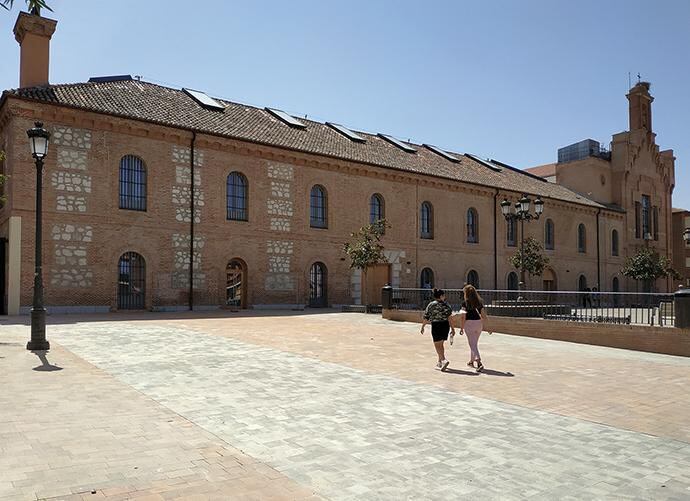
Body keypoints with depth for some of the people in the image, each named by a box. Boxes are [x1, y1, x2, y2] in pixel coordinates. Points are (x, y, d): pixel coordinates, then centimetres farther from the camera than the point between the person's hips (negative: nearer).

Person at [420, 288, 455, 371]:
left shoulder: (430, 305, -4)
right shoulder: (446, 305, 0)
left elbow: (426, 318, -2)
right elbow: (449, 317, -8)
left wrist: (422, 327, 11)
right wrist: (452, 328, -6)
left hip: (436, 325, -3)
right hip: (445, 325, 3)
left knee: (437, 345, 1)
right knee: (441, 344, 18)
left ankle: (444, 360, -20)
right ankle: (440, 362, 25)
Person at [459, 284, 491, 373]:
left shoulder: (465, 303, -8)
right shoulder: (479, 302, 5)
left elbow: (463, 316, -11)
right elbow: (484, 315, 2)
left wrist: (461, 328, -5)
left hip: (469, 323, -5)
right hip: (479, 323, 5)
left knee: (473, 344, -4)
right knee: (474, 343, 21)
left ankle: (479, 362, -21)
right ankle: (471, 361, 36)